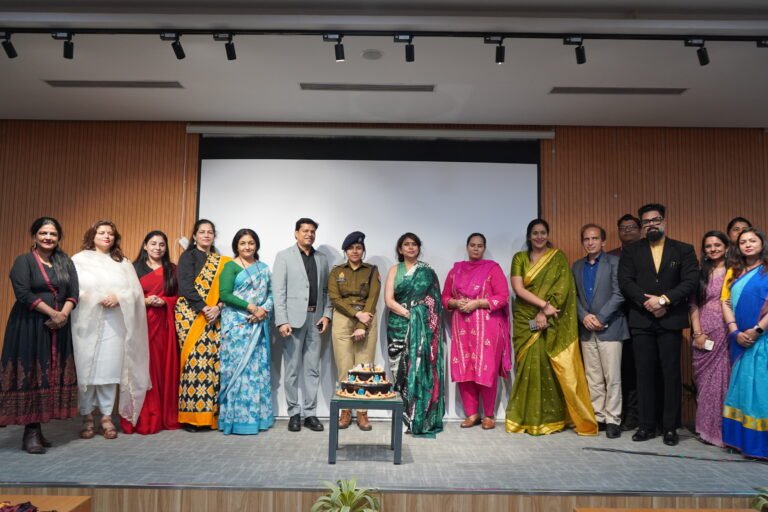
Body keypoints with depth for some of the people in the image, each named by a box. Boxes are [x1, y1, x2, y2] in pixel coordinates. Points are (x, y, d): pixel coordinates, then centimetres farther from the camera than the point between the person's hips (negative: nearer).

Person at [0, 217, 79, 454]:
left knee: (52, 376, 4)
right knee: (30, 375, -4)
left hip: (58, 327, 5)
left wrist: (64, 314, -13)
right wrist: (52, 312, -16)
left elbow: (73, 292, 4)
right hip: (30, 326, -4)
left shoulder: (65, 262, 12)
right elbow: (23, 293, -13)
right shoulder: (24, 261, -1)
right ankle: (30, 433, 1)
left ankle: (37, 430, 12)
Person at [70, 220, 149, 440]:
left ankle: (107, 417, 8)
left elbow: (136, 291, 7)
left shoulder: (123, 263, 15)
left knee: (110, 369, 0)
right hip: (86, 322, -1)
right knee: (85, 369, -1)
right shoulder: (79, 260, 8)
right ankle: (87, 417, 9)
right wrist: (98, 298, -14)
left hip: (114, 323, 2)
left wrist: (118, 297, -11)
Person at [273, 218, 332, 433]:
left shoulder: (322, 259, 13)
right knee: (292, 369, 4)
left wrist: (326, 314, 0)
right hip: (293, 318, -4)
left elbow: (326, 290, 13)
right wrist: (282, 320, -14)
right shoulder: (284, 256, 1)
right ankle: (294, 413, 13)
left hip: (315, 319, 4)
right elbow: (278, 290, -6)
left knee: (313, 369, 6)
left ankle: (310, 413, 13)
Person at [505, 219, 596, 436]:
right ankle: (528, 418, 8)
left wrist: (544, 313, -15)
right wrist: (544, 304, -15)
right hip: (525, 320, 1)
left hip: (552, 322, -1)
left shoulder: (559, 257, 5)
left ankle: (552, 418, 8)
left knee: (553, 366, -3)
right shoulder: (520, 258, 7)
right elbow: (518, 289, -5)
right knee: (529, 365, 1)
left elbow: (562, 288, -5)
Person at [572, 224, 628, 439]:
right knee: (593, 378, 8)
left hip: (609, 327, -4)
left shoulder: (614, 262, -1)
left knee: (612, 377, -2)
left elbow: (619, 294, -8)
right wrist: (584, 316, -7)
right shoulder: (577, 266, 15)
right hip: (586, 330, 5)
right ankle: (597, 417, 16)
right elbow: (574, 296, 10)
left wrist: (600, 318, -13)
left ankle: (612, 420, 7)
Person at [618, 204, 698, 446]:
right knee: (644, 374, 5)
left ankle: (670, 427, 12)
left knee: (671, 374, 2)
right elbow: (625, 282, -3)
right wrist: (647, 303, -14)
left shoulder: (684, 250, 7)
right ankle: (646, 425, 12)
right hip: (641, 321, 1)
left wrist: (663, 300, -15)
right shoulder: (631, 251, 8)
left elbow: (691, 281, -5)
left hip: (671, 320, -1)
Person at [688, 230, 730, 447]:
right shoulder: (701, 274, 12)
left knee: (723, 377, -2)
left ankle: (726, 429, 11)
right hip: (702, 333, 3)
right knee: (704, 379, 6)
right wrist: (697, 333, -3)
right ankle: (707, 428, 16)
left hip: (725, 331, -3)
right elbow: (694, 305, 7)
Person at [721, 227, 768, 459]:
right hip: (740, 340, 4)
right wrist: (735, 332, -6)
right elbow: (726, 303, 7)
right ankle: (744, 439, 14)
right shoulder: (734, 272, 13)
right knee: (743, 386, 7)